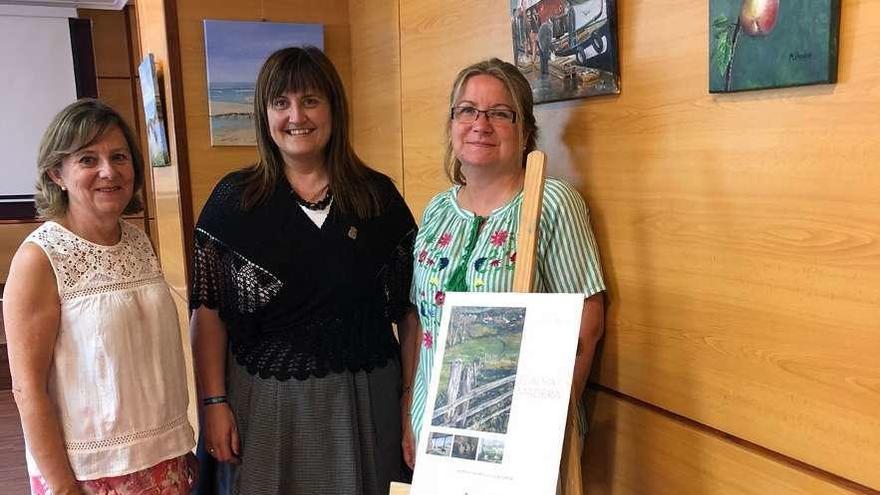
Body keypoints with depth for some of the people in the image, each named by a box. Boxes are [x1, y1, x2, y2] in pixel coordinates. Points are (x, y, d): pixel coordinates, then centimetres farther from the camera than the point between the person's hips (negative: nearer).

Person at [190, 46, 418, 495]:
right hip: (267, 402, 0)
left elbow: (411, 309, 2)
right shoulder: (233, 199, -2)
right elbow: (208, 311, 0)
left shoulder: (379, 196, 0)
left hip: (365, 397, 1)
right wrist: (214, 402, -5)